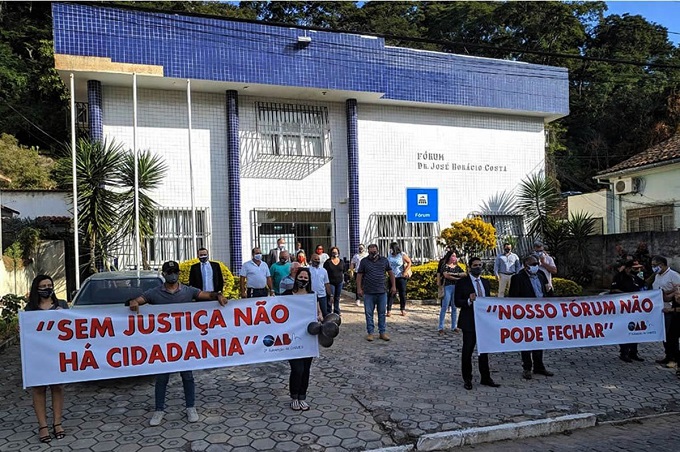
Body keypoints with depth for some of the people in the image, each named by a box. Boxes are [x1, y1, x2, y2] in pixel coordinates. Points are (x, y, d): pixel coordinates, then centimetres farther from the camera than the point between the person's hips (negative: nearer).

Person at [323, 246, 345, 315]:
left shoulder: (342, 262, 7)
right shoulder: (327, 262, -5)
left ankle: (337, 312, 22)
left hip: (339, 282, 4)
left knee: (337, 298, 12)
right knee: (330, 298, -6)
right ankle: (329, 313, 2)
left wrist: (343, 280, 14)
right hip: (331, 282, -4)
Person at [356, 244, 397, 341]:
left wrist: (393, 286, 6)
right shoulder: (364, 261, 2)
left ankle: (382, 332, 18)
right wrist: (359, 288, -6)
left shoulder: (384, 260, 7)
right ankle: (370, 332, 15)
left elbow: (391, 273, 12)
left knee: (382, 313, 8)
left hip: (382, 292, 2)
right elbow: (359, 275, 1)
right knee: (369, 313, 4)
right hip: (368, 293, -2)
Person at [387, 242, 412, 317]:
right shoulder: (389, 255, 5)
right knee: (391, 293, -2)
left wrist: (405, 272, -13)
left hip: (401, 277, -3)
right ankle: (389, 310, -1)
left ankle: (403, 309, 19)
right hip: (392, 277, 3)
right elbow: (387, 265, 16)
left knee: (402, 293, 5)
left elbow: (409, 263, -6)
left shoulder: (402, 255, -9)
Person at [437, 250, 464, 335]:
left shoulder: (457, 267, 15)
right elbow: (446, 275, -13)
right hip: (447, 287, -5)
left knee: (454, 308, 7)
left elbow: (464, 274, 4)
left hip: (456, 287, 5)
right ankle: (441, 328, -1)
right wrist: (457, 278, -8)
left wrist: (455, 274, -10)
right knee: (444, 307, -5)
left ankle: (454, 326, 16)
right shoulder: (444, 265, 1)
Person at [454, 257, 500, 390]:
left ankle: (485, 378, 22)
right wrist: (469, 301, -27)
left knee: (484, 351, 11)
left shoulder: (485, 282, 12)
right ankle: (467, 379, 17)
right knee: (467, 351, 4)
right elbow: (457, 302, -9)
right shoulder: (462, 282, -6)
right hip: (469, 322, -5)